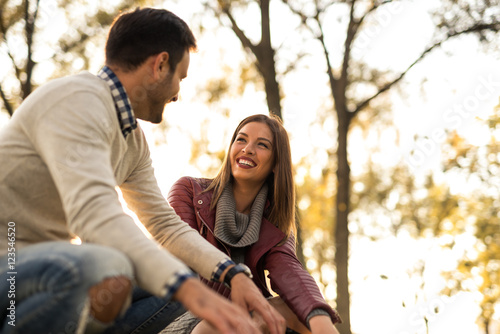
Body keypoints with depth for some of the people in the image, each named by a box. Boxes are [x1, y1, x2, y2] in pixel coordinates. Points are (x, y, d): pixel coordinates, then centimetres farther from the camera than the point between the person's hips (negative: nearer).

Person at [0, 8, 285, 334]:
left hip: (45, 265, 9)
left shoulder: (134, 141, 13)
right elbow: (93, 212, -32)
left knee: (185, 285, 2)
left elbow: (165, 224, 14)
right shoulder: (77, 100, -18)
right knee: (102, 269, -37)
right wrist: (189, 289, -42)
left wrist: (233, 273, -3)